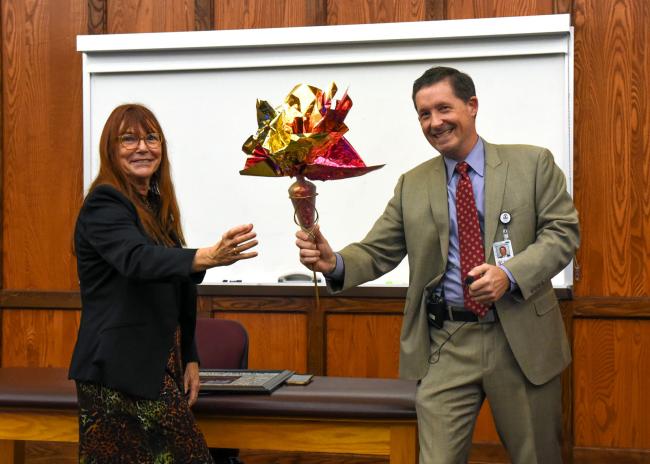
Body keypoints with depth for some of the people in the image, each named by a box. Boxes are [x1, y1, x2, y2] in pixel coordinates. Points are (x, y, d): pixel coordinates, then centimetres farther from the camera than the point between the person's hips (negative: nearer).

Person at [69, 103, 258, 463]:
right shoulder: (104, 204, -10)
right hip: (119, 370, -8)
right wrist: (208, 257, -46)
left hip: (158, 366, 8)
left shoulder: (158, 206, 15)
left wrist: (189, 358, 14)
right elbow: (136, 259, -31)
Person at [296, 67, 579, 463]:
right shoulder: (412, 185, 8)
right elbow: (377, 253, 4)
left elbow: (563, 231, -3)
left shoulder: (533, 163, 2)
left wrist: (510, 274, -19)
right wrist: (334, 263, -18)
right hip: (446, 347, 1)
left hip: (522, 340, 0)